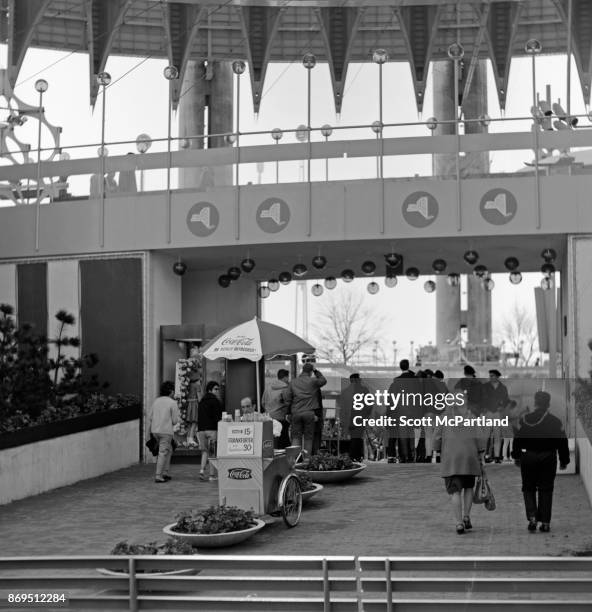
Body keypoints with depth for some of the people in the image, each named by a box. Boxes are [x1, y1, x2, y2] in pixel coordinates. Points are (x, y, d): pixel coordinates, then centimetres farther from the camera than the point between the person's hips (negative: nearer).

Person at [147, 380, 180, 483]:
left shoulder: (156, 401, 9)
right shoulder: (172, 403, -9)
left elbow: (150, 417, 9)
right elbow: (175, 420, -9)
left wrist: (150, 430, 17)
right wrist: (179, 418, 13)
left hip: (155, 431, 6)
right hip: (166, 431, -6)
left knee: (169, 450, 20)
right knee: (163, 453, -2)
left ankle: (165, 473, 19)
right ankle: (158, 476, -4)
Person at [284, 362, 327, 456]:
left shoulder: (293, 382, 8)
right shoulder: (313, 381, -3)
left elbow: (287, 399, 8)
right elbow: (323, 380, 15)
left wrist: (289, 413, 14)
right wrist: (316, 371, 21)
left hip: (296, 413, 3)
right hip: (309, 413, -3)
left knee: (296, 437, 6)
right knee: (308, 437, 5)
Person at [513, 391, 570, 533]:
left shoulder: (525, 420, -4)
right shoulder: (555, 421, -2)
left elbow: (517, 440, -1)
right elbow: (562, 443, 2)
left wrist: (517, 456, 10)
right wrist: (564, 461, 11)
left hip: (529, 457, 0)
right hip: (548, 458, 1)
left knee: (529, 489, 12)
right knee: (546, 490, 9)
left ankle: (532, 517, -6)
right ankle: (545, 522, 7)